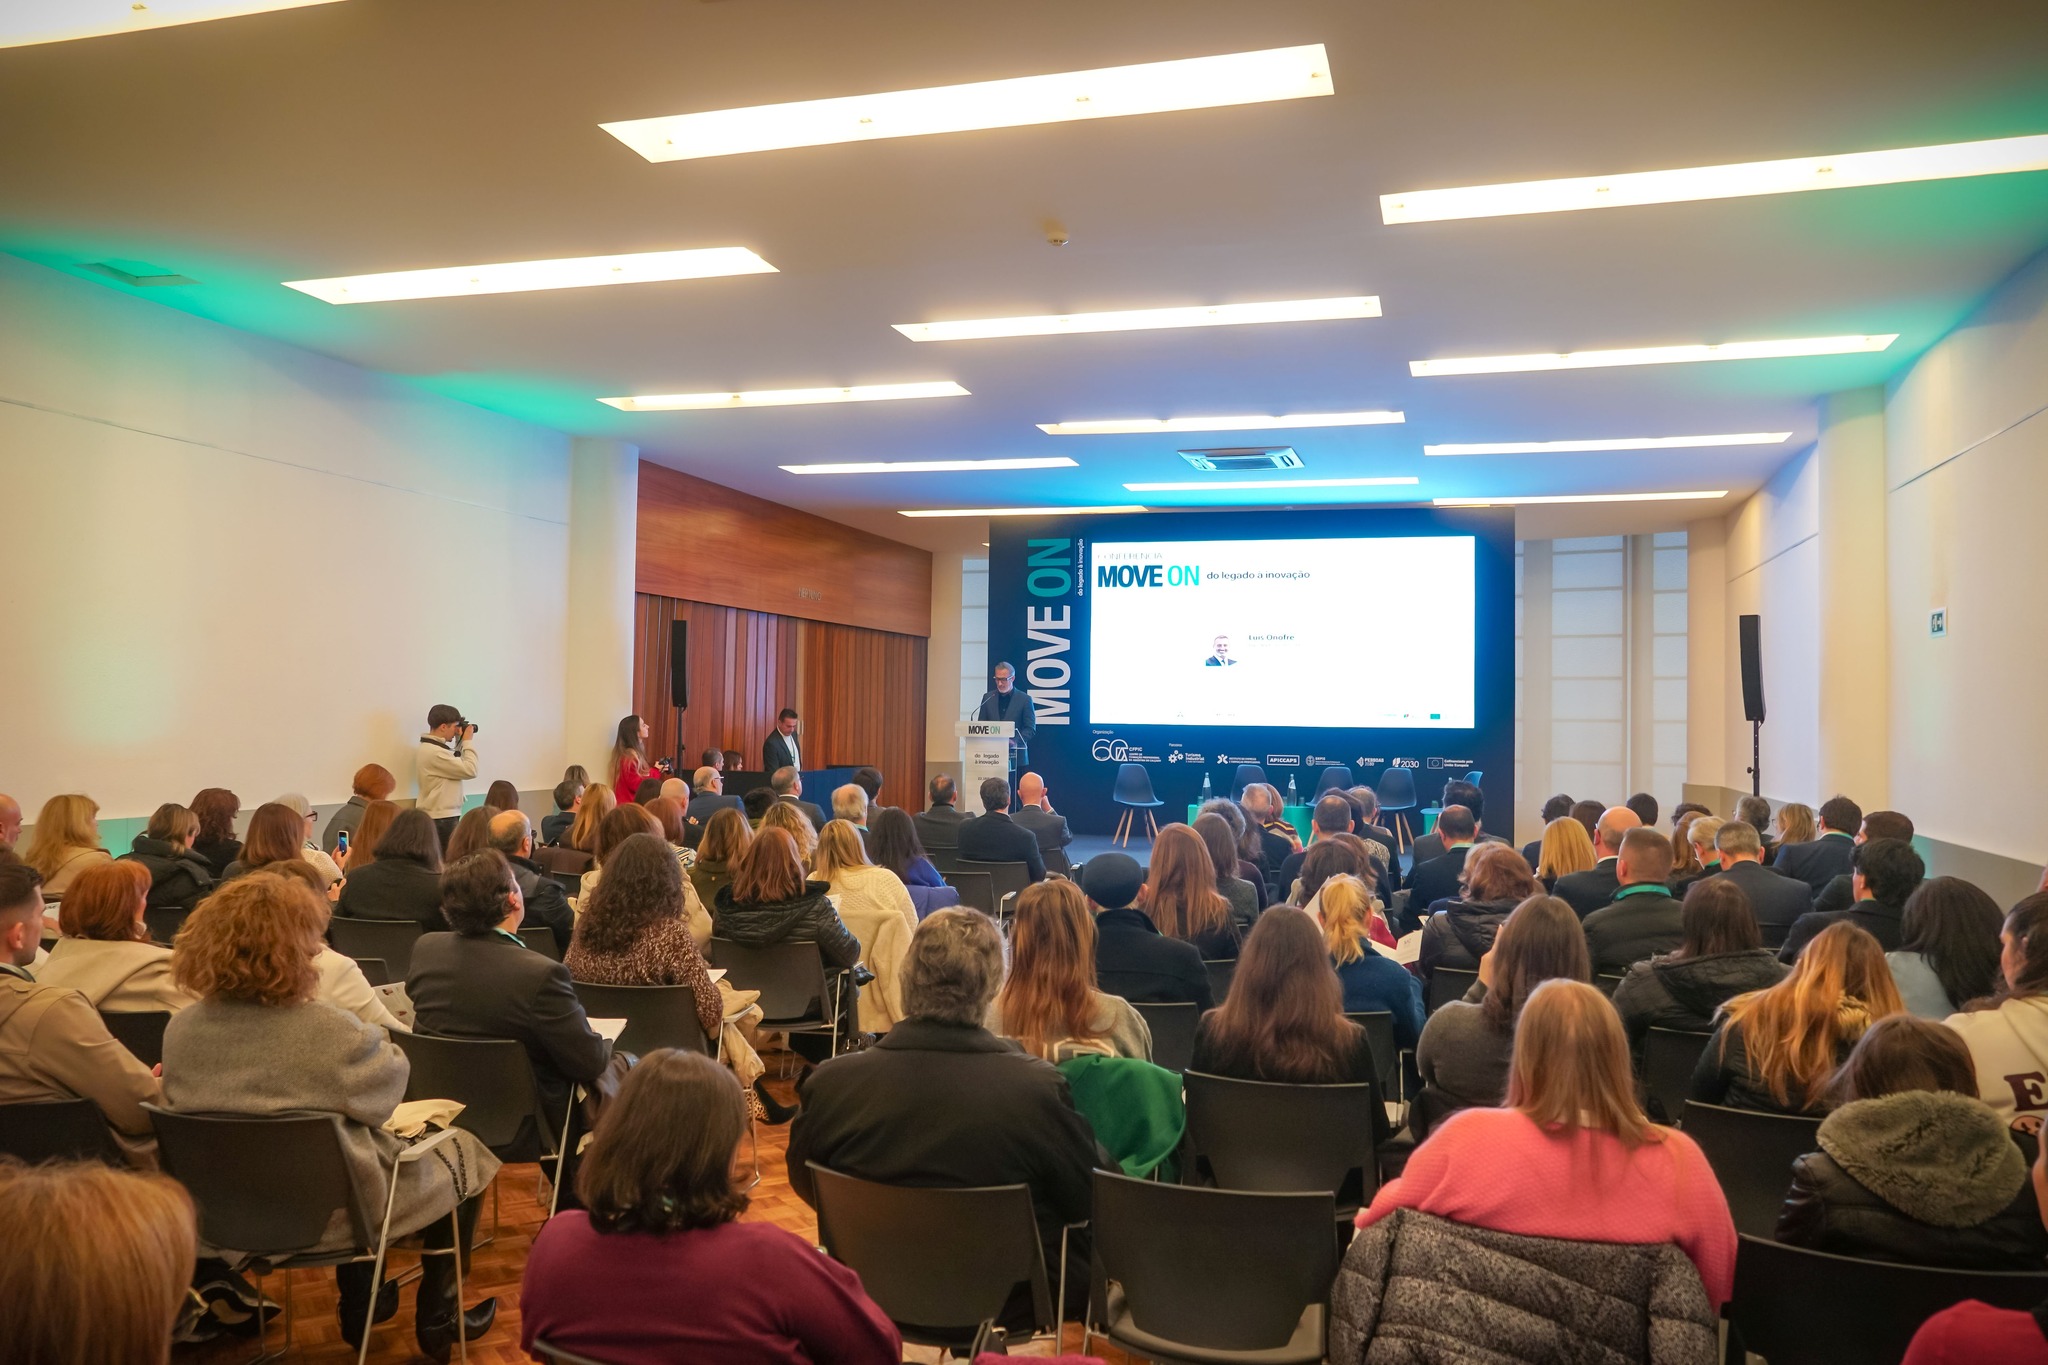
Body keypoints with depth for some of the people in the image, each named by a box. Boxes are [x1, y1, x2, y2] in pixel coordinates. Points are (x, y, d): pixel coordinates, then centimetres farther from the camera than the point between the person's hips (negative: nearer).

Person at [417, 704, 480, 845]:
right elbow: (470, 770, -19)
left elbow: (458, 763, 22)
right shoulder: (434, 752, -20)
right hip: (441, 818, -10)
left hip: (442, 815, 10)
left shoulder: (432, 747, 12)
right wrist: (468, 741, -9)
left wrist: (460, 741, 13)